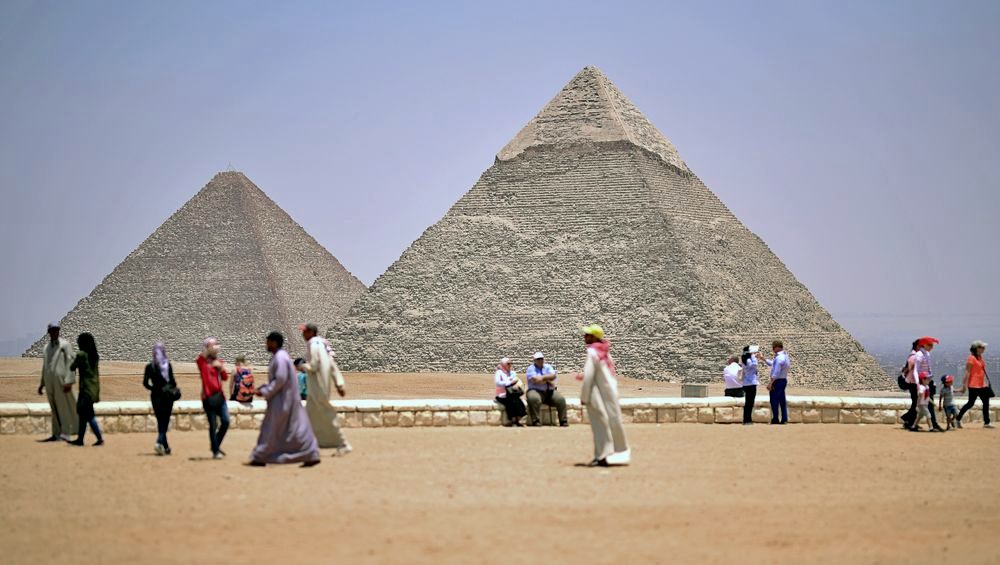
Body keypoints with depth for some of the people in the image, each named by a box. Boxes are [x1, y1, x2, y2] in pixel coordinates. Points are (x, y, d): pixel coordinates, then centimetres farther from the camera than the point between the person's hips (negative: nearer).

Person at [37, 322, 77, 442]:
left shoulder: (65, 345, -4)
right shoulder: (47, 348, 16)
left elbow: (70, 364, -11)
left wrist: (69, 382, -20)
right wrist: (42, 384, 17)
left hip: (61, 381, -7)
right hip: (50, 382, 7)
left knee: (64, 406, -9)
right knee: (55, 408, 7)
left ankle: (66, 433, -12)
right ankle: (56, 434, 9)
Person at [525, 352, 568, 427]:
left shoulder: (548, 367, 16)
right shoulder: (531, 368, 3)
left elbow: (553, 376, -4)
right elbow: (535, 380, -14)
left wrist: (543, 377, -15)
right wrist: (548, 381, -7)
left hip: (549, 392, 4)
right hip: (536, 391, -4)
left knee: (560, 399, -20)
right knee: (534, 399, -38)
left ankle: (563, 421, -11)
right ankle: (535, 421, -30)